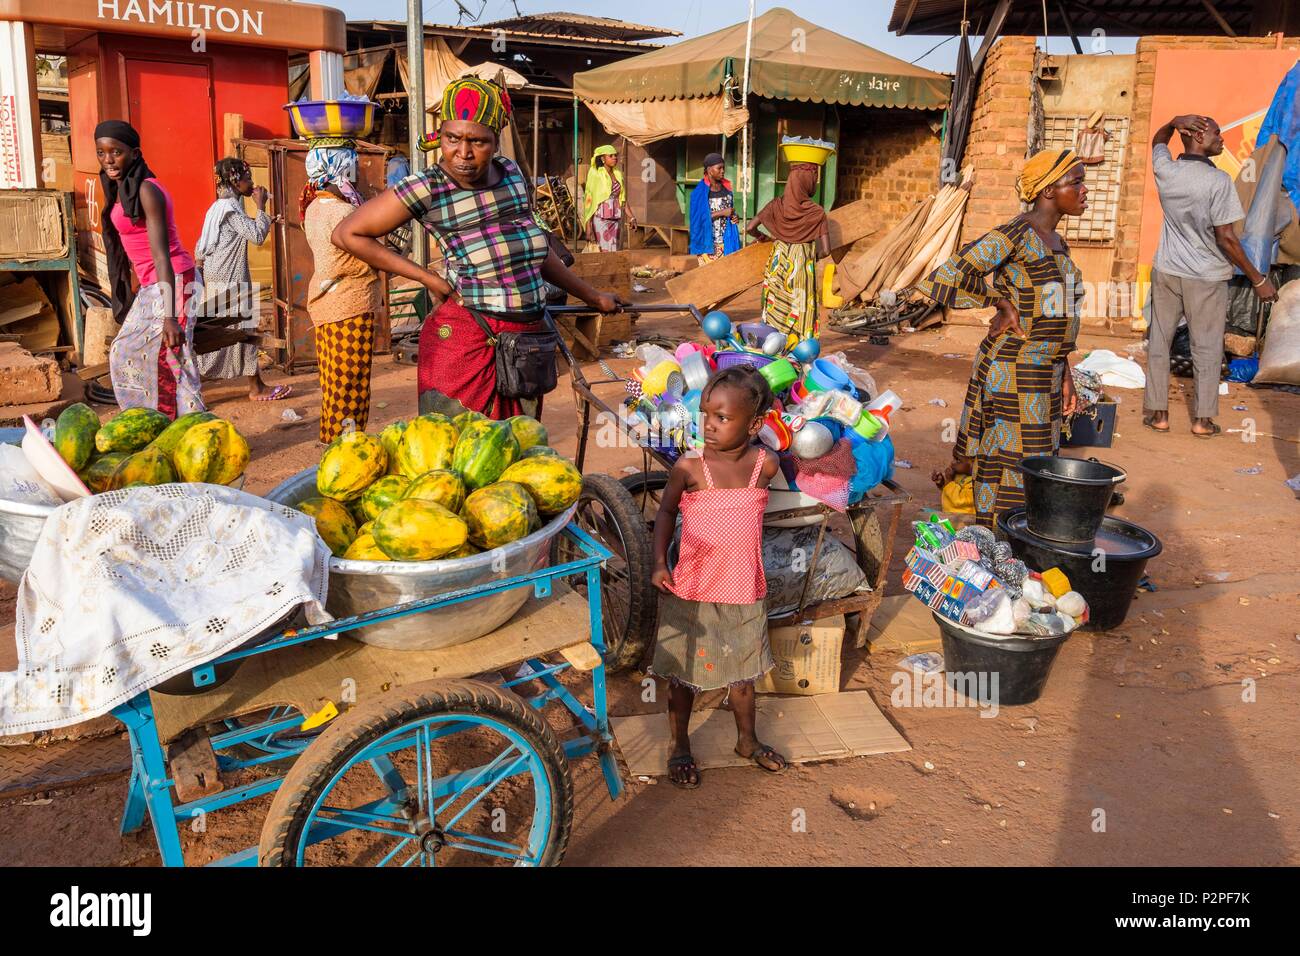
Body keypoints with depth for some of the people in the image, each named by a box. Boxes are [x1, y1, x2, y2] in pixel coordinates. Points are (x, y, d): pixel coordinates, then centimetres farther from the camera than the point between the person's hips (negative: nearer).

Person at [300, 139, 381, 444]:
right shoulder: (341, 212, -19)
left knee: (334, 382, 16)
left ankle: (332, 441, 23)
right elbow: (369, 262, -19)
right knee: (350, 385, -3)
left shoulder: (314, 207, 11)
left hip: (324, 303, 10)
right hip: (350, 306, -10)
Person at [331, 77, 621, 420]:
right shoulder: (426, 188, -6)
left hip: (527, 331, 5)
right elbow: (347, 234, -2)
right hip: (465, 331, -5)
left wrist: (591, 296, 30)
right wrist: (430, 279, -4)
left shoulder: (511, 173, 10)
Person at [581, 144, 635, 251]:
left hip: (615, 219, 6)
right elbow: (589, 200, -8)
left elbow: (622, 199, 19)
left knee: (614, 251, 6)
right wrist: (588, 226, -14)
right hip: (601, 219, -6)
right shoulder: (595, 174, -6)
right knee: (606, 252, -11)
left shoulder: (618, 174, 12)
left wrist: (631, 217, 13)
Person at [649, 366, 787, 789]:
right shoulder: (689, 467, -15)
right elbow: (666, 511, -2)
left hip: (744, 592, 3)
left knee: (742, 671, 20)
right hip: (691, 591, -2)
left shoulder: (766, 464, -9)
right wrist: (660, 562, -10)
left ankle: (747, 739, 43)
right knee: (684, 674, 12)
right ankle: (680, 747, 32)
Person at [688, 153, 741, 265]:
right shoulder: (700, 192, -9)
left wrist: (734, 218, -2)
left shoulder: (726, 188, 9)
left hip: (727, 241, 5)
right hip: (709, 242, -5)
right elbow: (698, 217, -14)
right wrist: (722, 213, -16)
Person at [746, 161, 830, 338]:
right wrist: (811, 257, 8)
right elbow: (826, 250, -12)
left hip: (777, 269, 3)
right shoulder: (817, 212, -9)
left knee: (774, 316, 12)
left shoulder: (776, 205, -2)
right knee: (800, 317, 3)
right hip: (803, 271, -3)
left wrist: (762, 237, 19)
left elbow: (750, 228, -2)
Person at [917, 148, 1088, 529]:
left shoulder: (1056, 242, 13)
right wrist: (1002, 303, -14)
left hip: (1045, 373, 9)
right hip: (1013, 371, -9)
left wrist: (1064, 372, 16)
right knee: (1013, 468, -2)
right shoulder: (1016, 236, -15)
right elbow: (948, 276, -25)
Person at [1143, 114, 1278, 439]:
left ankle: (1158, 413, 15)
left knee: (1159, 342, 12)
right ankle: (1203, 419, 13)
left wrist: (1174, 121, -1)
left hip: (1167, 271, 4)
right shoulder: (1218, 181, -17)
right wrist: (1258, 279, -10)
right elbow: (1226, 238, -18)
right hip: (1206, 277, -4)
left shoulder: (1166, 171, -4)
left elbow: (1158, 141, 20)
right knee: (1206, 348, 7)